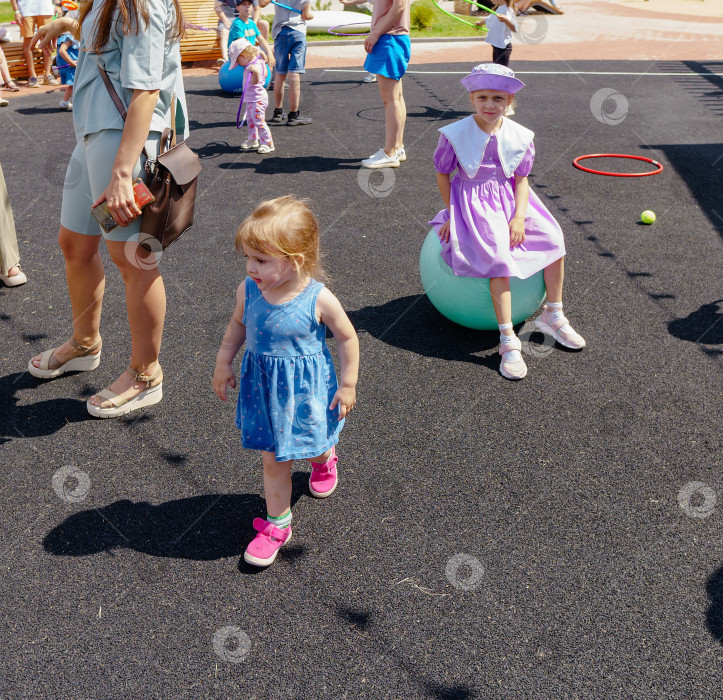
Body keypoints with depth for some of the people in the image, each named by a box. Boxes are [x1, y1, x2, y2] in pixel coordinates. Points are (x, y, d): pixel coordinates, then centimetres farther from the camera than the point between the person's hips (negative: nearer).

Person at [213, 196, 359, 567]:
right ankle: (277, 523, 29)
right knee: (273, 459, 10)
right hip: (264, 385, 3)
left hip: (306, 387, -2)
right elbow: (238, 325, 8)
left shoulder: (319, 300, -24)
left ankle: (325, 459, 58)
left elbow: (348, 339, -10)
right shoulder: (248, 290, -13)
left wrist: (347, 385, -6)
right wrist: (223, 363, 8)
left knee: (313, 446, 20)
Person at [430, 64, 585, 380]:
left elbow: (521, 178, 2)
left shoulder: (520, 136, -2)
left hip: (509, 199, 4)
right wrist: (452, 212, -3)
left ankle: (553, 315, 5)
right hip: (472, 202, -4)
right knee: (499, 257, -26)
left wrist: (520, 216, -10)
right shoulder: (455, 134, -9)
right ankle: (507, 339, -22)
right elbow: (442, 173, 1)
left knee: (553, 238, -12)